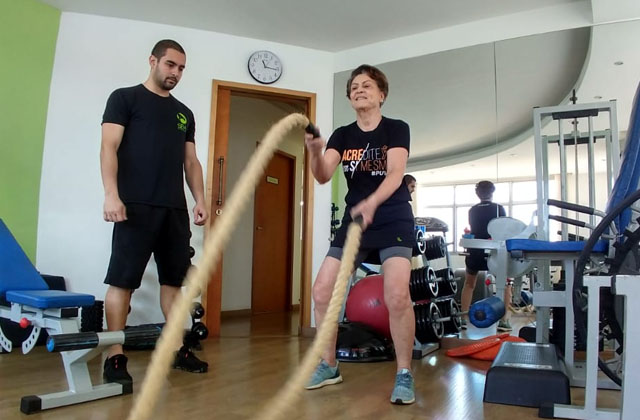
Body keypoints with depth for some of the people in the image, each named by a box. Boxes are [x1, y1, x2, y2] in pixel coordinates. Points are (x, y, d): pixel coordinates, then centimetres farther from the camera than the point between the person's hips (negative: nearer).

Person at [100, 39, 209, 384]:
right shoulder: (125, 98, 6)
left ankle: (177, 348, 17)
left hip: (175, 209, 6)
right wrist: (111, 193, -18)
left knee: (174, 279, 8)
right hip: (136, 206, -5)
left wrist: (200, 200, 7)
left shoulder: (184, 113, 21)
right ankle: (115, 358, 2)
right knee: (122, 280, -5)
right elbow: (109, 147, -5)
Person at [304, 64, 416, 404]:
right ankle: (328, 366, 16)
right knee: (321, 291, -3)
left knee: (397, 296, -22)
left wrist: (371, 203, -38)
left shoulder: (396, 129, -3)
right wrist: (314, 151, -31)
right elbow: (323, 176, -8)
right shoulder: (342, 135, 7)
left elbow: (395, 173, -19)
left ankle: (404, 375, -3)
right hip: (353, 219, 5)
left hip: (393, 219, -4)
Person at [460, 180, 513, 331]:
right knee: (505, 284, 14)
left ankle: (464, 319, 15)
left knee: (469, 284, 20)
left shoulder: (472, 210, 9)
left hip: (474, 252, 3)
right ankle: (503, 321, 6)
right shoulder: (499, 208, 1)